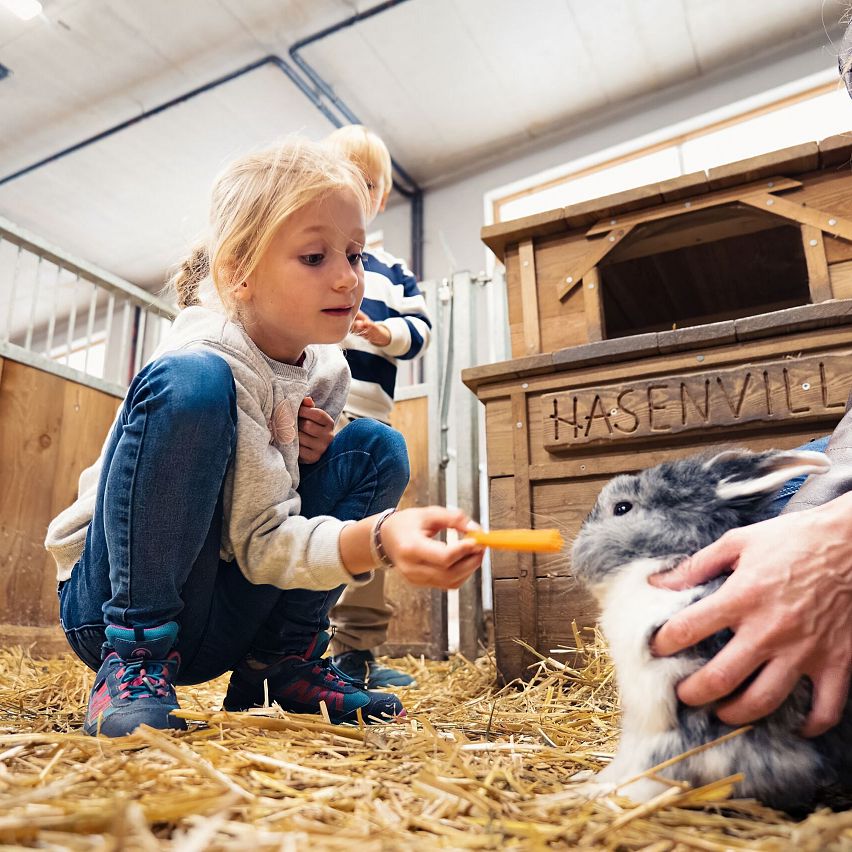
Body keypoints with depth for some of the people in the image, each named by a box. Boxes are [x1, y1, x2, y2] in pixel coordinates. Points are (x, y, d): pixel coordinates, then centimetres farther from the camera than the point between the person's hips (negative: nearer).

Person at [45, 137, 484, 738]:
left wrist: (308, 452, -10)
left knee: (377, 448, -6)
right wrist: (382, 537, -47)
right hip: (121, 600, -7)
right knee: (192, 384, -31)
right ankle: (135, 658, -16)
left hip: (230, 611, 7)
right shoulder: (210, 359, -23)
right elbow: (263, 541, -27)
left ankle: (285, 662, 1)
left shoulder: (329, 370, 0)